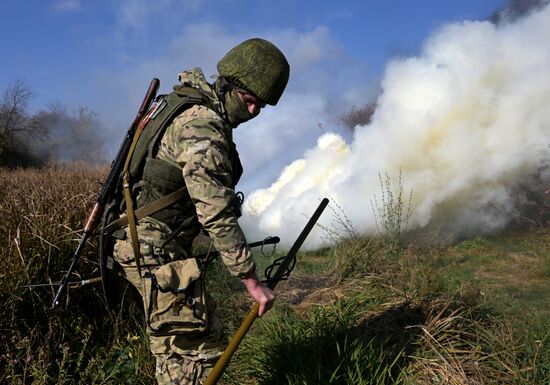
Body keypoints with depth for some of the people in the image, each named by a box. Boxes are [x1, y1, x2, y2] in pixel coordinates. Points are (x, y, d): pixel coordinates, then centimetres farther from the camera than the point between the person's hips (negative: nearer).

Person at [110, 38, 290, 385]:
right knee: (190, 351, -6)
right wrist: (252, 281, -21)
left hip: (168, 246, 10)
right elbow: (218, 217, -27)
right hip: (155, 251, -10)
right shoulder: (203, 130, -23)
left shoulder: (199, 107, 8)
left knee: (208, 339, 15)